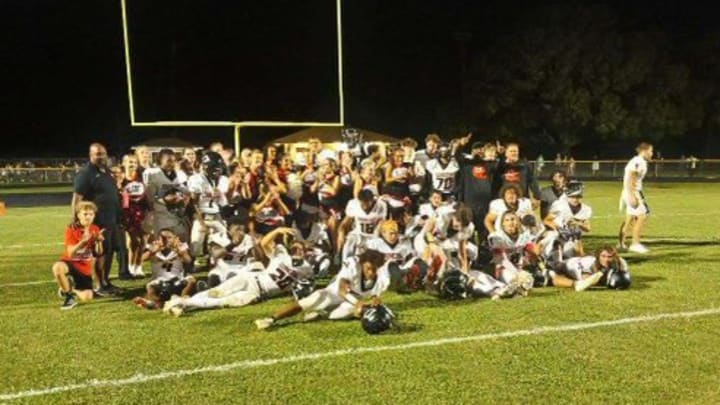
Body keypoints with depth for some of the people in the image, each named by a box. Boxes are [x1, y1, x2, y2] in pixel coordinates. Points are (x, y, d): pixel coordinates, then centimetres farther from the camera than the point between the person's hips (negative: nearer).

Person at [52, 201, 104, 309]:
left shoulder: (95, 230, -5)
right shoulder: (71, 229, -15)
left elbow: (99, 253, -9)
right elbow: (70, 253, -22)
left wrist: (99, 242, -29)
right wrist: (83, 241, -38)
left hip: (85, 267, 2)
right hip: (70, 262, -2)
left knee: (87, 298, -14)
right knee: (57, 267, -40)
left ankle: (73, 290, 24)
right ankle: (69, 295, -14)